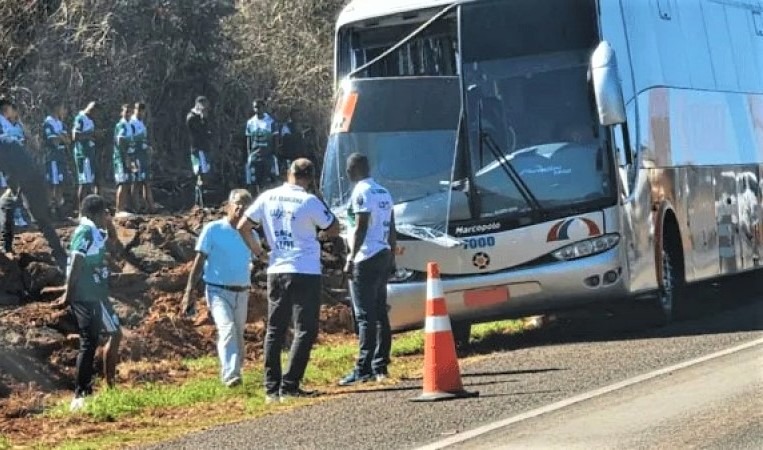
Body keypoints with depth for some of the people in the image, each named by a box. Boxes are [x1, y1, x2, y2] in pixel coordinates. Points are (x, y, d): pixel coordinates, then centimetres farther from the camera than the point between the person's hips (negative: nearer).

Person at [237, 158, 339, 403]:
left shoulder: (267, 198, 3)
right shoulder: (309, 202, -11)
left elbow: (243, 226, 8)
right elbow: (334, 229, -1)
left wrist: (255, 248, 23)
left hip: (276, 271, 5)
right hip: (306, 273, -5)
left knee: (275, 330, 11)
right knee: (305, 330, 1)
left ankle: (271, 388, 8)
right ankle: (290, 386, -7)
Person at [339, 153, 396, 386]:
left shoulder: (361, 193, -12)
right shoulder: (384, 192, 16)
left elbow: (360, 227, -19)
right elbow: (391, 229, 18)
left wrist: (351, 257, -18)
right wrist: (392, 257, 22)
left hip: (366, 260, -9)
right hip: (384, 257, 9)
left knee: (365, 316, -11)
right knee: (380, 313, 12)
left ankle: (364, 369, -14)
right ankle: (380, 365, 14)